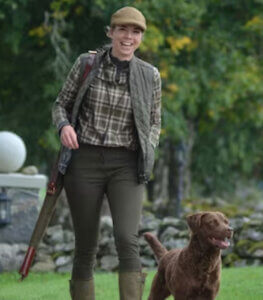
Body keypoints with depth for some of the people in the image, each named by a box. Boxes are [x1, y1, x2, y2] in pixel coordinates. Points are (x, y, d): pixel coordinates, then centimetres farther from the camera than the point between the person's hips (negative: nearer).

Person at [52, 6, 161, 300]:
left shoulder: (149, 75, 4)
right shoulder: (86, 63, 1)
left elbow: (154, 123, 15)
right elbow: (61, 105, 9)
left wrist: (147, 152, -5)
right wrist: (64, 126, -14)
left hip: (125, 166, 0)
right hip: (85, 162, 0)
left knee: (127, 239, -19)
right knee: (86, 246, 3)